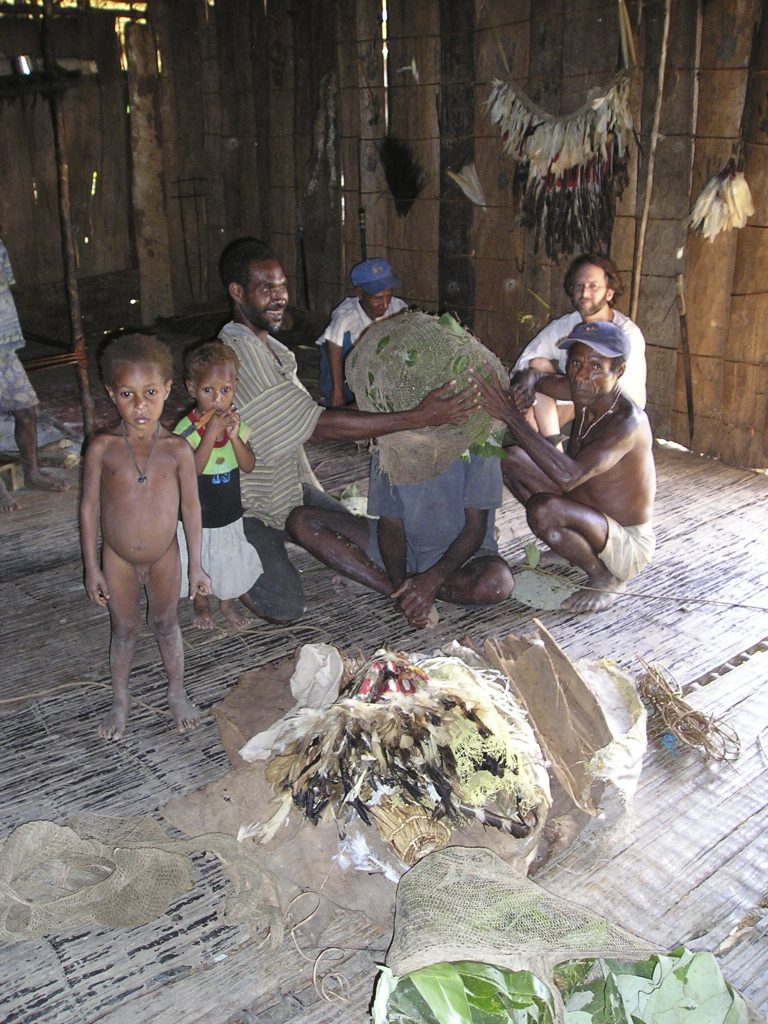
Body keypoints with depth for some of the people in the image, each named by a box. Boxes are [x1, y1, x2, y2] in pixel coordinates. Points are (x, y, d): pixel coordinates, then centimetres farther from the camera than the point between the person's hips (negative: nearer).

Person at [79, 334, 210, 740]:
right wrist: (91, 567, -5)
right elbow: (89, 506, -8)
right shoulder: (102, 447, -16)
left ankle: (177, 693, 39)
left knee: (166, 624, 19)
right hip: (117, 559, 0)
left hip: (164, 557, 0)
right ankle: (120, 700, 38)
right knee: (124, 630, 17)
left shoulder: (177, 449, -14)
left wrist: (195, 565, -2)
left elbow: (191, 507, -6)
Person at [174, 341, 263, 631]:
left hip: (230, 511, 3)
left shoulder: (236, 421, -9)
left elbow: (248, 466, -13)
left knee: (230, 561, 21)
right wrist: (211, 433, -40)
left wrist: (235, 436, -29)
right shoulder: (187, 428, -23)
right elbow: (192, 469, -33)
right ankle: (201, 603, 46)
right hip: (196, 515, -3)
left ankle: (227, 603, 46)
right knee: (198, 563, 19)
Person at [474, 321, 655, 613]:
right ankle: (570, 547, 10)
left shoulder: (628, 421, -29)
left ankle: (606, 579, -8)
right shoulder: (585, 392, -6)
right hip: (591, 516, 8)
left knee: (544, 510, -36)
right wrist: (527, 386, -12)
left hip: (629, 546, -8)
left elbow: (569, 476, -42)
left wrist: (512, 416, -37)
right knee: (513, 460, -1)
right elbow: (536, 374, 14)